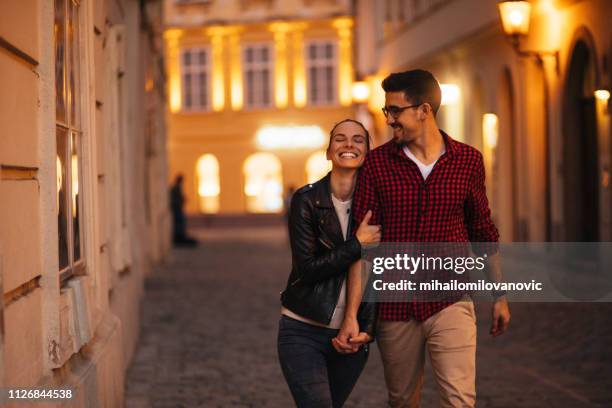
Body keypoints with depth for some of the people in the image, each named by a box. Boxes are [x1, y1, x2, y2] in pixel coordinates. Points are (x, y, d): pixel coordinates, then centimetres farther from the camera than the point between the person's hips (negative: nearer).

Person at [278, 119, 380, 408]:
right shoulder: (306, 200, -6)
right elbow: (306, 269, -13)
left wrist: (366, 330, -4)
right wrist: (358, 243, -17)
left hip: (352, 334, 3)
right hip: (304, 332, -3)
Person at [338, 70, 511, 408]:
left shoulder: (468, 161, -1)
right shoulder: (376, 164, -4)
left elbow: (483, 232, 12)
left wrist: (499, 296, 16)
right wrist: (351, 316, -12)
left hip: (450, 303, -1)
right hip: (394, 309, 1)